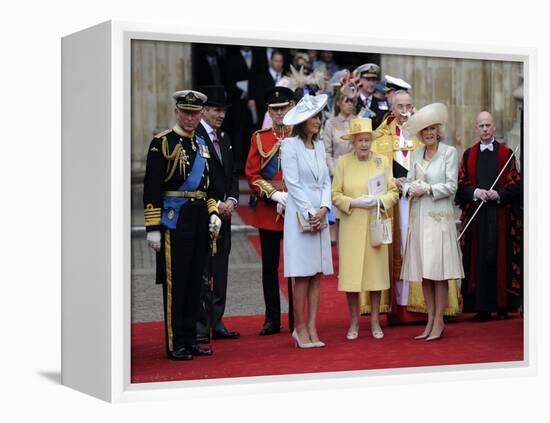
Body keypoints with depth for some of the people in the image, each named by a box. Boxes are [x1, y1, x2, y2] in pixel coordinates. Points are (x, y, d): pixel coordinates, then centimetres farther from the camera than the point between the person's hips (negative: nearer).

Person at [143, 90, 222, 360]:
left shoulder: (201, 144, 15)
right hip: (174, 219, -7)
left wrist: (213, 213, 11)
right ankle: (175, 344, 4)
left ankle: (190, 340, 19)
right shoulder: (163, 142, -7)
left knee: (195, 281, 11)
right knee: (174, 283, -2)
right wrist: (153, 227, -16)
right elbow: (151, 188, -12)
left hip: (200, 220, 7)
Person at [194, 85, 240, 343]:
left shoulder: (224, 138, 16)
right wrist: (216, 205, -14)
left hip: (223, 214, 8)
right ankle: (200, 327, 0)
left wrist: (231, 200, 2)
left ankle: (216, 324, 18)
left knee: (220, 272, 11)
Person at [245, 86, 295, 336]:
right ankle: (272, 320, 14)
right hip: (267, 210, 1)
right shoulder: (259, 138, 6)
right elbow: (252, 175, 1)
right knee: (270, 266, 6)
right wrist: (275, 195, -11)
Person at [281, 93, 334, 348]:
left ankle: (312, 328, 9)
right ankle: (300, 329, 2)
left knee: (317, 274, 5)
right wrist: (309, 213, -12)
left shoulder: (319, 146, 14)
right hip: (299, 215, -6)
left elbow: (326, 181, 11)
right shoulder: (290, 145, -5)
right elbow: (292, 183, -10)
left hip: (320, 214, 6)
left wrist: (323, 209, -4)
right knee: (302, 274, -5)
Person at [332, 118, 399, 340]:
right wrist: (354, 202, -14)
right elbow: (335, 195, 0)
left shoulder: (382, 161, 5)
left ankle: (375, 321, 15)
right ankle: (354, 323, 9)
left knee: (376, 270, 4)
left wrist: (379, 200, -12)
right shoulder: (343, 162, 1)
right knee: (351, 273, -2)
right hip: (351, 227, -1)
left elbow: (394, 192, 6)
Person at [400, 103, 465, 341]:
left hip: (439, 216, -5)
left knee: (438, 272, -5)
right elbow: (408, 183, 10)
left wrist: (427, 189, -13)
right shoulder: (416, 154, 14)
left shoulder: (449, 152, -1)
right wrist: (411, 189, -11)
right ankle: (430, 320, 13)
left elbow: (451, 186, -6)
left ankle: (439, 322, 0)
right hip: (418, 217, 5)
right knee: (423, 271, 6)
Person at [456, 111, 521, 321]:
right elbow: (461, 183, 6)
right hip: (475, 214, 1)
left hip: (500, 214, -1)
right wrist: (475, 192, -12)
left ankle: (502, 305, 5)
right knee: (478, 258, -2)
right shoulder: (468, 155, 11)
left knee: (500, 257, -1)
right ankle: (481, 306, 1)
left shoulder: (506, 154, 6)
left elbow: (515, 183, 2)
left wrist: (499, 194, -14)